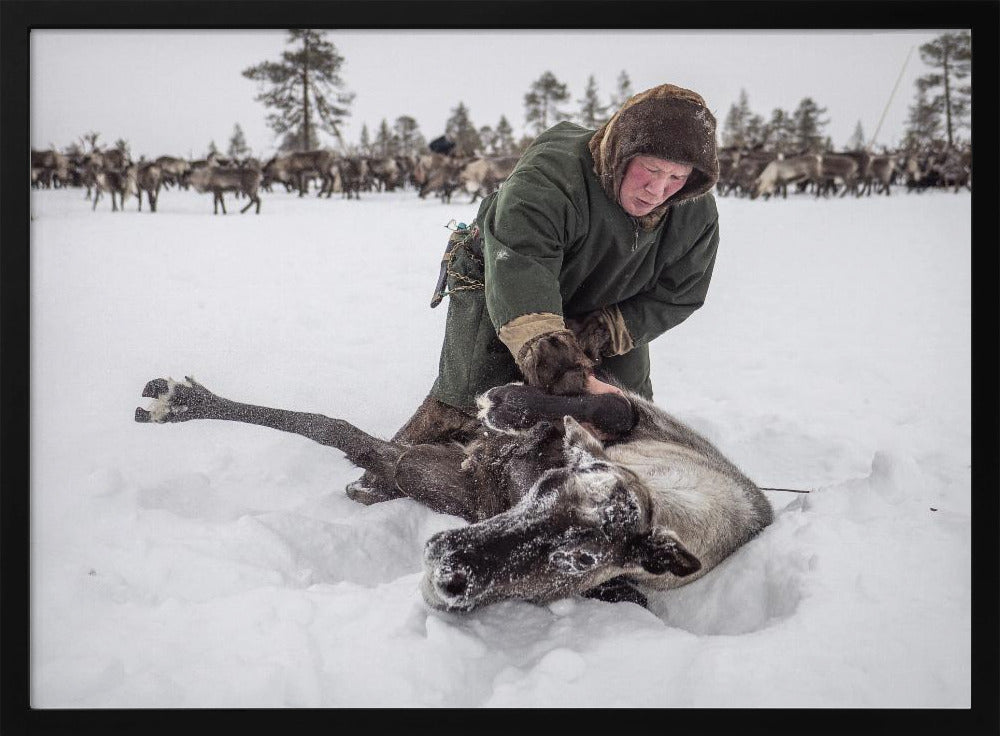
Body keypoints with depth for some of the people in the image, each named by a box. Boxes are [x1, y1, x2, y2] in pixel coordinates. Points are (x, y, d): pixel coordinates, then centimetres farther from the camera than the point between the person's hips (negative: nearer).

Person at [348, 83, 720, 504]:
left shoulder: (698, 214, -22)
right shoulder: (548, 176, -42)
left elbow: (676, 297, -13)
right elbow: (519, 283, -54)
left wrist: (598, 335, -30)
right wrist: (573, 378, -67)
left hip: (606, 310, 5)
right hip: (495, 287, -5)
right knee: (466, 399, -19)